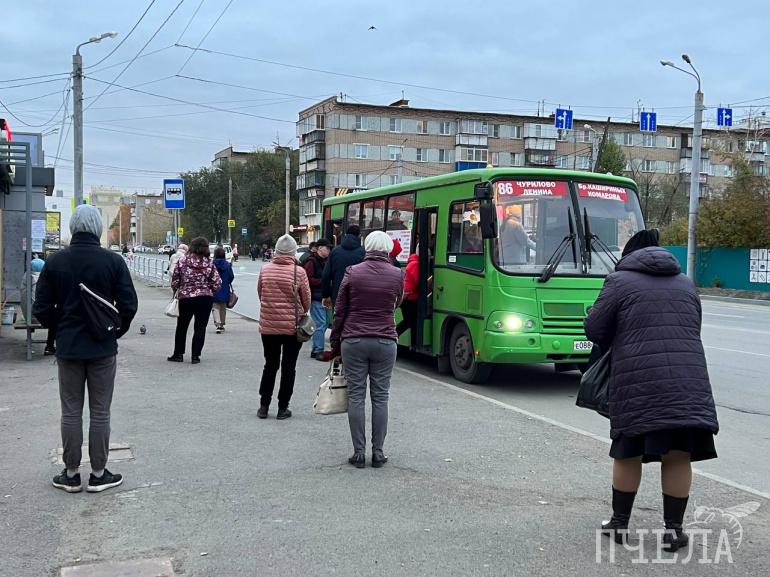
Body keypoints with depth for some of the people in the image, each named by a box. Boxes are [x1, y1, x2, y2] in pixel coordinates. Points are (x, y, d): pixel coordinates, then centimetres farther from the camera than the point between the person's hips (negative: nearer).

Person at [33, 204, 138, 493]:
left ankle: (71, 474, 16)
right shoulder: (113, 261, -9)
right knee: (100, 412, 7)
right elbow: (128, 305, -9)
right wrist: (115, 332, 7)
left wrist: (61, 329, 15)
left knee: (71, 412, 10)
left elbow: (41, 308, -2)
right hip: (103, 347, -1)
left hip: (67, 347, 2)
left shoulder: (55, 261, -3)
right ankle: (98, 474, 13)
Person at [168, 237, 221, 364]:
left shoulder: (182, 261, -6)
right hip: (205, 299, -1)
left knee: (181, 327, 17)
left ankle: (178, 354, 22)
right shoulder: (209, 263, -6)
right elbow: (217, 283, -6)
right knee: (200, 328, 8)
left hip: (185, 298, 1)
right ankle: (195, 356, 6)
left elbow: (174, 281, -3)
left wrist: (177, 290, 16)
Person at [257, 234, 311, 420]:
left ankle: (264, 406, 17)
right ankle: (283, 408, 11)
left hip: (268, 325, 3)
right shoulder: (298, 271, -12)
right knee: (288, 367, 8)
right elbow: (307, 300, -4)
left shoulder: (265, 269, -3)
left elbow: (260, 293, 8)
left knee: (270, 365, 16)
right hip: (292, 326, -3)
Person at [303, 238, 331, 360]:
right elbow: (309, 279, -17)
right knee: (321, 323, -11)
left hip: (323, 297, 9)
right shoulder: (311, 262, -9)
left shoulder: (325, 261, 18)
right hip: (315, 297, -9)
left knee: (323, 323, 9)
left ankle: (316, 349, 17)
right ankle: (318, 351, -6)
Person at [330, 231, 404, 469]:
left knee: (356, 396, 5)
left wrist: (335, 343, 10)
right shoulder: (397, 275, -1)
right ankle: (378, 453, 10)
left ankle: (359, 453, 6)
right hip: (385, 342, 1)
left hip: (353, 341, -1)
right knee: (380, 397, 7)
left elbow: (340, 311, 1)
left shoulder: (352, 273, -2)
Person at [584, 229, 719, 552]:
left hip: (638, 383, -3)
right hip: (688, 382, 3)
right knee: (678, 456, 8)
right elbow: (693, 330, 21)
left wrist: (616, 343, 23)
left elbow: (594, 329, 4)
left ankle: (619, 524, 20)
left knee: (628, 454, 9)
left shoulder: (620, 280, 5)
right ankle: (674, 530, 14)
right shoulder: (686, 284, 20)